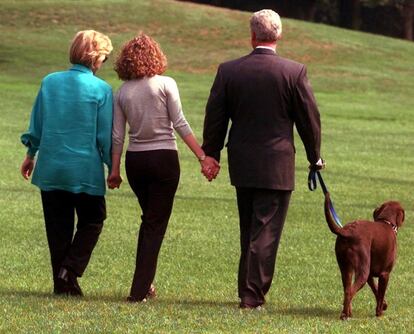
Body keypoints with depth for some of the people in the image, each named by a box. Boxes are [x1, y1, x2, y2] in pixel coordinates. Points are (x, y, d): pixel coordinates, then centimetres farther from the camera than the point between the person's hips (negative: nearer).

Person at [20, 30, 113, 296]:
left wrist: (31, 155, 22)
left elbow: (36, 125, 9)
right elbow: (105, 135, -6)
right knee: (91, 220, 13)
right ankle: (69, 271, -3)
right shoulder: (101, 89, -9)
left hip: (50, 168, 4)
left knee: (58, 225, 12)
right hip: (86, 169, -4)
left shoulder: (49, 82, 2)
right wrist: (113, 168, 5)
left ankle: (62, 283, 14)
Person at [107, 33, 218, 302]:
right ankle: (140, 289, -4)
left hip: (134, 160, 4)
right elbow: (180, 124, -11)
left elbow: (117, 136, 4)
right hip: (164, 158, -4)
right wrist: (202, 156, -9)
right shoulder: (166, 84, -6)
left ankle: (145, 284, 22)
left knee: (149, 220, 21)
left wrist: (115, 170, 10)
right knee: (156, 224, 1)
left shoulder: (122, 92, 4)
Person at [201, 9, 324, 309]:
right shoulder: (294, 72, -9)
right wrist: (315, 157, 12)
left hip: (242, 164, 3)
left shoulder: (228, 71, -3)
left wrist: (211, 155, 17)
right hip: (277, 166, -3)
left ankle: (248, 289, 25)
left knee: (248, 231, 18)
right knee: (266, 232, -1)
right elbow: (309, 118, -3)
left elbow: (214, 117, 4)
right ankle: (253, 295, -4)